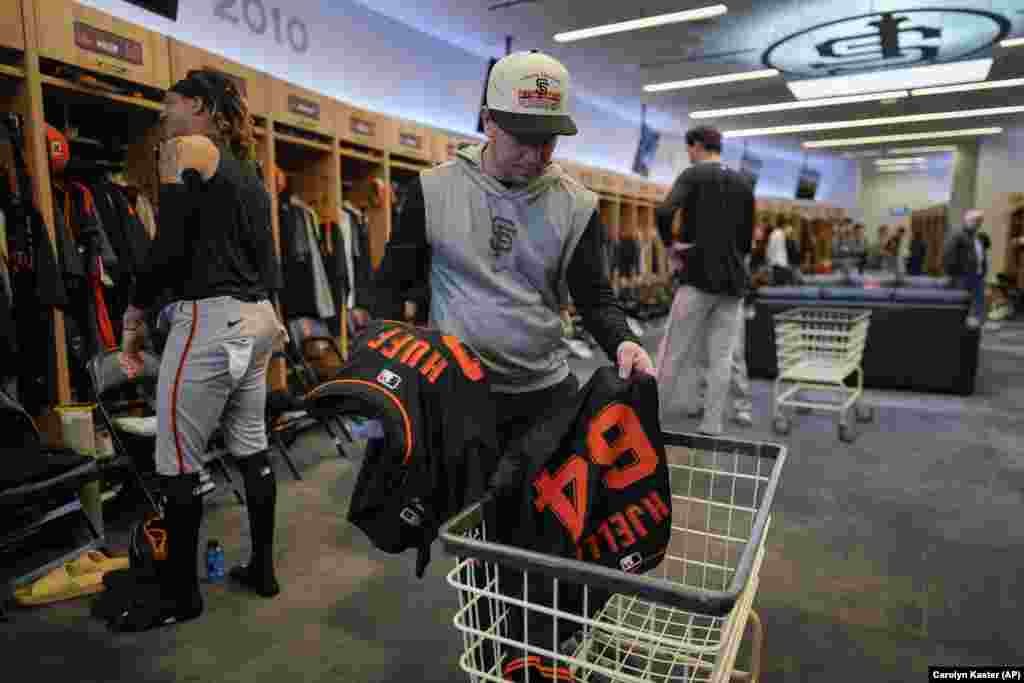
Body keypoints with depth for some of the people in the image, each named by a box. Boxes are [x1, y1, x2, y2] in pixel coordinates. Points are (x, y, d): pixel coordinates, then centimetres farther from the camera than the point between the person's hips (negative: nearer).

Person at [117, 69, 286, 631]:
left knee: (178, 463, 2)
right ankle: (262, 568, 25)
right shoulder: (247, 171, 19)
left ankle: (180, 593, 15)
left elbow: (168, 247, -13)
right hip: (253, 319, 9)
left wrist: (134, 314, -3)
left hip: (207, 320, -9)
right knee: (251, 450, 14)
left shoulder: (186, 148, -4)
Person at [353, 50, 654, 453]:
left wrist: (622, 343, -20)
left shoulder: (576, 206, -1)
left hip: (545, 391, 2)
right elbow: (394, 280, 4)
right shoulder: (433, 189, -4)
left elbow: (595, 298, 1)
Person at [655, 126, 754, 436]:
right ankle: (711, 427, 9)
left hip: (699, 277, -5)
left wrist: (671, 243, -5)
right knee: (720, 357, 6)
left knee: (674, 353, 1)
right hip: (733, 281, 5)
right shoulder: (743, 184, 15)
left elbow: (664, 212, -20)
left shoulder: (693, 174, -1)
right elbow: (747, 239, 16)